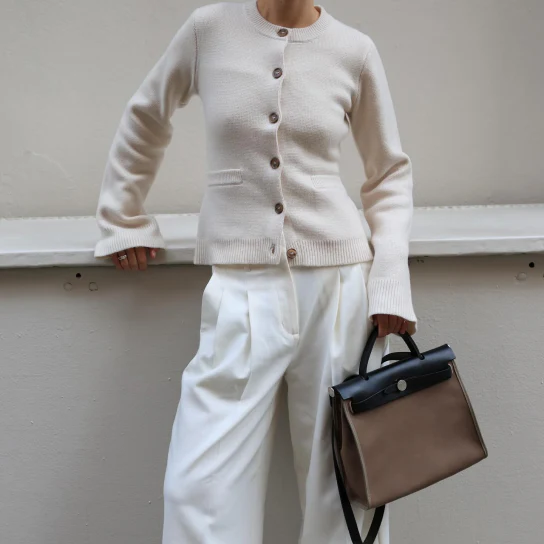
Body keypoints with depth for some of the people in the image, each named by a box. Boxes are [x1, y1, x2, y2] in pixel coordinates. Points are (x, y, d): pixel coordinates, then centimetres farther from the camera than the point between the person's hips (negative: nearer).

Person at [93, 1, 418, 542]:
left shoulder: (355, 51, 3)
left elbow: (390, 173, 11)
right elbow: (145, 119, 17)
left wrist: (391, 284, 1)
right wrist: (121, 221, 17)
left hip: (339, 282, 1)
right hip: (241, 287, 0)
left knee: (343, 484, 10)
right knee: (201, 493, -1)